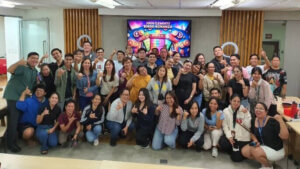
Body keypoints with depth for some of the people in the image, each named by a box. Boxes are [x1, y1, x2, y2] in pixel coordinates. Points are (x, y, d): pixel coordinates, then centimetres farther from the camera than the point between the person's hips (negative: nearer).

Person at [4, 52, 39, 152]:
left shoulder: (35, 71, 11)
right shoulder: (22, 67, -15)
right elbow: (9, 70, -34)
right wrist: (18, 63, -48)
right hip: (13, 96, -8)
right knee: (13, 120, -5)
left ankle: (15, 141, 31)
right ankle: (11, 144, 6)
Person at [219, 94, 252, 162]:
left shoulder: (244, 111, -2)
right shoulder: (226, 111, 0)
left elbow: (248, 126, -9)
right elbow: (225, 125, -3)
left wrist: (246, 114, -19)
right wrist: (229, 136, -15)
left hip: (243, 137, -2)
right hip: (231, 134, 2)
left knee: (236, 158, -10)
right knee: (222, 143, -29)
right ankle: (233, 150, 5)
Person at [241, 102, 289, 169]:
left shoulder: (272, 121, -23)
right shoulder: (254, 121, -4)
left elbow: (285, 137, -30)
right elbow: (253, 134, 14)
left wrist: (281, 121, -38)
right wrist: (255, 140, -8)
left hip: (275, 150, -7)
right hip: (262, 146, 7)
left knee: (255, 151, -27)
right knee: (244, 151, -8)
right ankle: (264, 161, 13)